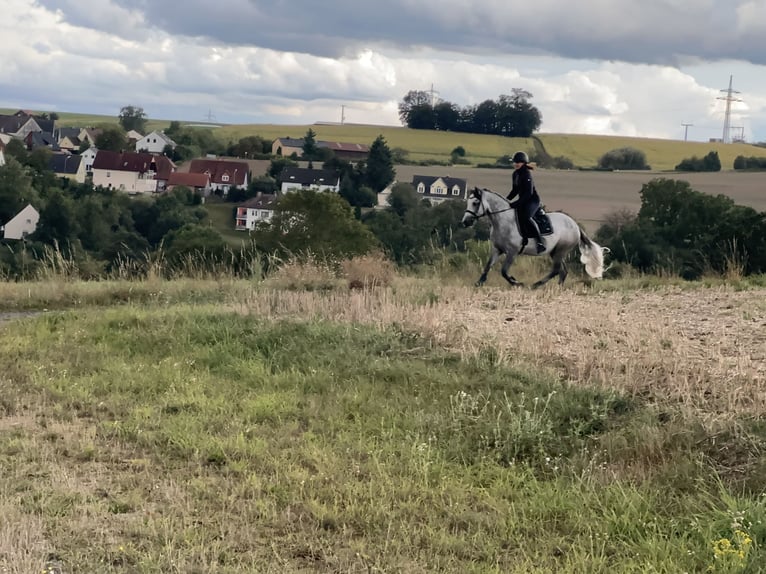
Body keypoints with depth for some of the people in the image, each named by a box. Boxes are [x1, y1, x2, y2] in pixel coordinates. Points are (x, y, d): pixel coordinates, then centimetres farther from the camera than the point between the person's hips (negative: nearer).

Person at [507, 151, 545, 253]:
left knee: (525, 217, -34)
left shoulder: (527, 174, -18)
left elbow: (529, 192, -23)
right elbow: (515, 190, 19)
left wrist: (517, 203, -28)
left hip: (533, 200, -10)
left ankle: (540, 242, -37)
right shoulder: (515, 174, 9)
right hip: (523, 201, 10)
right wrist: (506, 200, 7)